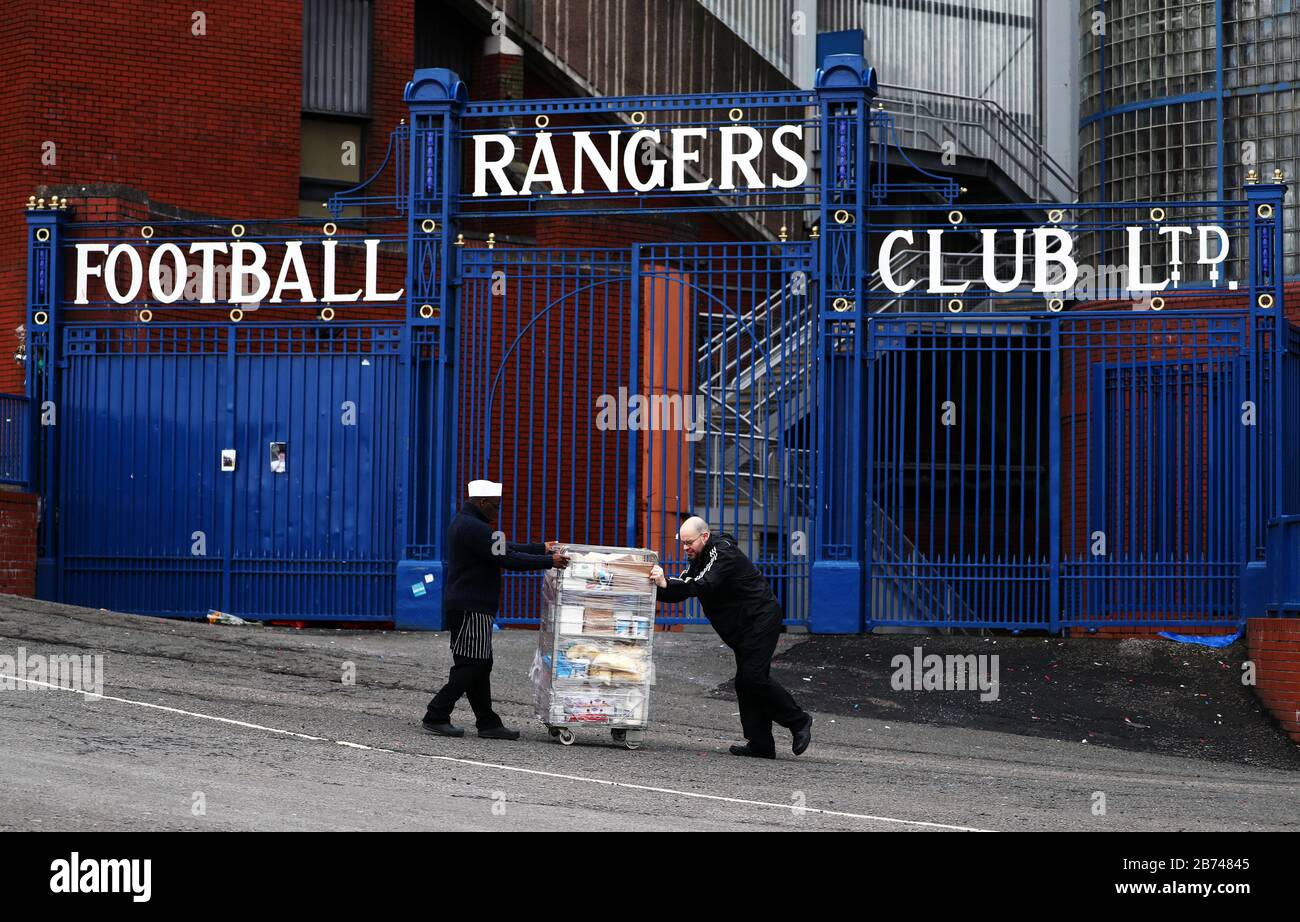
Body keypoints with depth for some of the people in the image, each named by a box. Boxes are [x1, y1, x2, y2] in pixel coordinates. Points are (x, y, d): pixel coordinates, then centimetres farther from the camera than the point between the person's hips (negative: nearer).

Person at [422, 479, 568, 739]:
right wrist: (549, 561, -14)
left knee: (479, 665, 11)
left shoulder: (463, 523, 18)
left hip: (462, 606, 11)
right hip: (471, 608, -11)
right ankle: (436, 716, -6)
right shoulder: (474, 529, -18)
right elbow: (507, 559, -21)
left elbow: (505, 549, 22)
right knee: (472, 665, -8)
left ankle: (488, 723, 13)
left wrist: (543, 548, 21)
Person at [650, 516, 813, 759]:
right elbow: (682, 590, 8)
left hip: (761, 620, -10)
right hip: (743, 627, 10)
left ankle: (798, 722, -3)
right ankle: (760, 743, 5)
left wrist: (667, 583, -40)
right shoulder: (698, 559, 12)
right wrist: (657, 589, -10)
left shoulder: (724, 553, -18)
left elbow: (705, 585, -32)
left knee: (753, 677, -17)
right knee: (745, 682, 5)